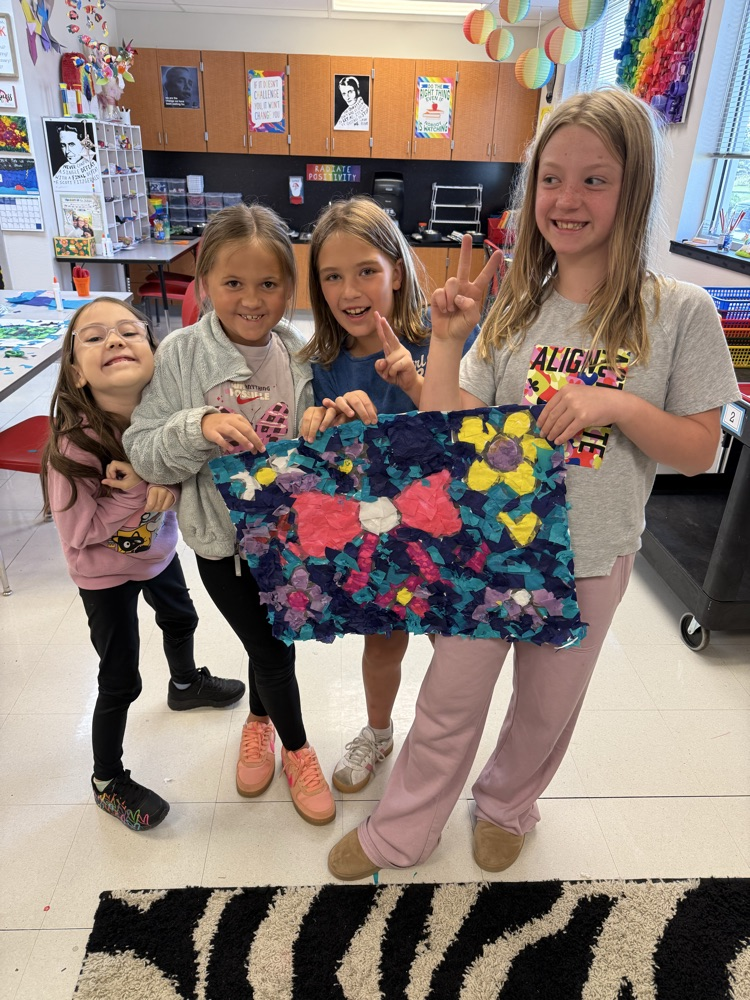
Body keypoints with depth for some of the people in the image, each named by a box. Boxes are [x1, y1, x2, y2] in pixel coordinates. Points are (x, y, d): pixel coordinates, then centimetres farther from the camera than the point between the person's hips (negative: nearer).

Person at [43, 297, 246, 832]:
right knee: (121, 683, 7)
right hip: (106, 574, -5)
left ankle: (186, 683, 62)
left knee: (181, 618, 29)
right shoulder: (73, 445, -33)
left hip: (158, 550, 5)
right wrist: (135, 490, -35)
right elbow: (80, 532, -25)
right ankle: (107, 782, 33)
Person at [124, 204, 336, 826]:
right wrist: (198, 427, -29)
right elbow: (144, 455, -12)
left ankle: (260, 718, 54)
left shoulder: (300, 354, -5)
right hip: (223, 538, -2)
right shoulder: (182, 355, -12)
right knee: (270, 649, 8)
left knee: (272, 637, 21)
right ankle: (296, 748, 38)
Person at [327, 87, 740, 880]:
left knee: (546, 707, 21)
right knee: (448, 702, 15)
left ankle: (506, 809, 52)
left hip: (590, 556, -1)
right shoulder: (514, 308, -2)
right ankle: (398, 835, 40)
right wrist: (446, 339, -17)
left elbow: (699, 451, -6)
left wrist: (617, 404, -22)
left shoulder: (679, 313, -9)